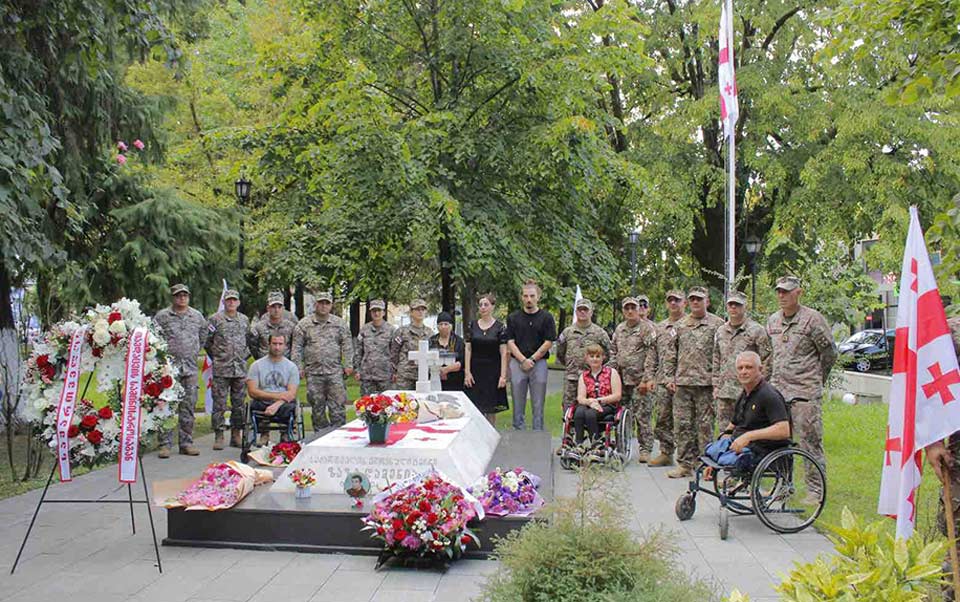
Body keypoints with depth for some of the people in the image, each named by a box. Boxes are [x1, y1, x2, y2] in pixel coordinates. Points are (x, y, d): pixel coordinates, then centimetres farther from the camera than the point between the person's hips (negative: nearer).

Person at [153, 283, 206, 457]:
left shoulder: (198, 316, 11)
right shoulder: (162, 316, 1)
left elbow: (203, 337, 25)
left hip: (190, 367, 3)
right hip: (169, 366, -3)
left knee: (188, 406, 6)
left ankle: (186, 443, 13)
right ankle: (165, 444, 0)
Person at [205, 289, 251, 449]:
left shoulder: (245, 320, 12)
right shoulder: (215, 319, -1)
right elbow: (206, 341, 3)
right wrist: (216, 357, 5)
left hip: (241, 368, 4)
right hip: (221, 369, -4)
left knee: (239, 404, 7)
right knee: (219, 404, -3)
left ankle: (236, 435, 15)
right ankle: (218, 436, 4)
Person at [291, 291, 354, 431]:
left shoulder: (340, 323, 8)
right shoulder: (304, 324, 6)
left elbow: (347, 346, 7)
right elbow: (297, 348, 6)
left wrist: (348, 365, 0)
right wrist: (298, 367, -1)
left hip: (335, 371, -1)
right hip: (313, 372, 1)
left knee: (337, 406, -5)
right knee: (317, 408, 7)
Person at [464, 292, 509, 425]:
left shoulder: (500, 327, -1)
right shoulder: (472, 326, 6)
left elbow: (504, 353, -3)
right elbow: (468, 350, 5)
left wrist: (503, 376, -9)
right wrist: (467, 372, -3)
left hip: (492, 372, -2)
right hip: (475, 371, 2)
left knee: (491, 409, 4)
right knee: (475, 409, -3)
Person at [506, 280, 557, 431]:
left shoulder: (546, 317, 4)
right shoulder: (513, 318, 8)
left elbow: (548, 343, -1)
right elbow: (510, 342, 3)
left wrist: (532, 359, -8)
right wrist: (523, 360, -9)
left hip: (539, 363, -1)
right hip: (517, 363, 1)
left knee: (538, 405, 3)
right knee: (518, 405, 5)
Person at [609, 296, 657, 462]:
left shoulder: (647, 328, -6)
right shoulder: (619, 329, 14)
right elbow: (613, 352, 22)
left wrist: (645, 379, -17)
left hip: (639, 380, -6)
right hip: (621, 379, 6)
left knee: (642, 416, -3)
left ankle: (645, 449, 5)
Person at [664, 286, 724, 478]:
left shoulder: (717, 324, 1)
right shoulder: (680, 325, 14)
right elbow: (672, 354, 17)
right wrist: (670, 377, 9)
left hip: (706, 383, -4)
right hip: (682, 383, 4)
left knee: (705, 424, 0)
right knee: (682, 424, 5)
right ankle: (685, 464, 12)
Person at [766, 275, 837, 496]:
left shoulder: (812, 319, -7)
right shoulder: (772, 321, 12)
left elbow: (829, 353, 0)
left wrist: (816, 380, 7)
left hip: (805, 394, -6)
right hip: (777, 390, 7)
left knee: (811, 443, -3)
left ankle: (816, 490, 5)